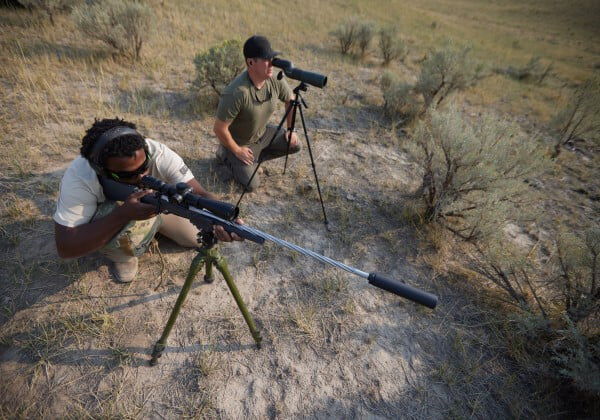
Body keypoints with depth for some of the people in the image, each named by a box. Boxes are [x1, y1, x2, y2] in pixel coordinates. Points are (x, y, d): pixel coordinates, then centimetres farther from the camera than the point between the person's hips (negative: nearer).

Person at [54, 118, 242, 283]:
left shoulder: (158, 153, -36)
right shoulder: (79, 178, -38)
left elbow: (199, 194, -38)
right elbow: (65, 248, -38)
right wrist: (123, 214, -51)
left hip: (157, 207, 3)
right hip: (111, 215, -3)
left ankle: (150, 229, 24)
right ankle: (122, 256, -1)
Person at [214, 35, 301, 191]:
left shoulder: (275, 80, -18)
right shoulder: (236, 93, -37)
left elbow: (290, 100, 4)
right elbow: (220, 129, -29)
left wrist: (290, 130, 2)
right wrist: (237, 151, -16)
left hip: (263, 133, 6)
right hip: (238, 142, -6)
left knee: (294, 145, -1)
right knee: (252, 185, -7)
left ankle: (252, 157, 14)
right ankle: (225, 154, 17)